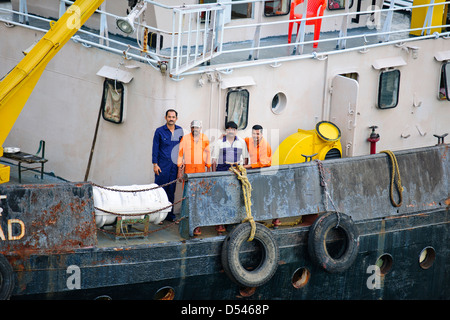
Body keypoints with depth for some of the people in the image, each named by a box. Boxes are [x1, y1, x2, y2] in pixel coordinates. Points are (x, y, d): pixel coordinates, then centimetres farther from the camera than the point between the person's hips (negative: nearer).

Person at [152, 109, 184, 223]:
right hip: (162, 165, -3)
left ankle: (170, 215, 14)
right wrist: (155, 164, -6)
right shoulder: (159, 131, -1)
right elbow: (155, 148, -1)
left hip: (174, 165, 3)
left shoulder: (180, 131, 8)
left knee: (171, 190, 7)